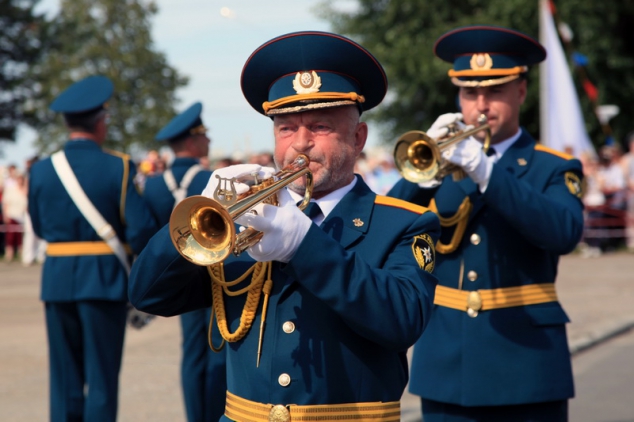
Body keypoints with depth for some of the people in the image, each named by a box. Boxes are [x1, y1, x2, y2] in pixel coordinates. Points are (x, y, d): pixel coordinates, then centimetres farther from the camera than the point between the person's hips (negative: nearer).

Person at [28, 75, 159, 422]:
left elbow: (39, 228, 12)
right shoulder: (117, 168, -9)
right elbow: (142, 228, -12)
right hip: (104, 280, -3)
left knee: (65, 378, 11)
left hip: (57, 280, 3)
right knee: (102, 377, 2)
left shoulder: (42, 171, 1)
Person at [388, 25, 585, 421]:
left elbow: (564, 233, -18)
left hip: (525, 363, -2)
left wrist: (486, 172, -27)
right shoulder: (437, 160, 11)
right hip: (445, 361, 2)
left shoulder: (554, 169, 3)